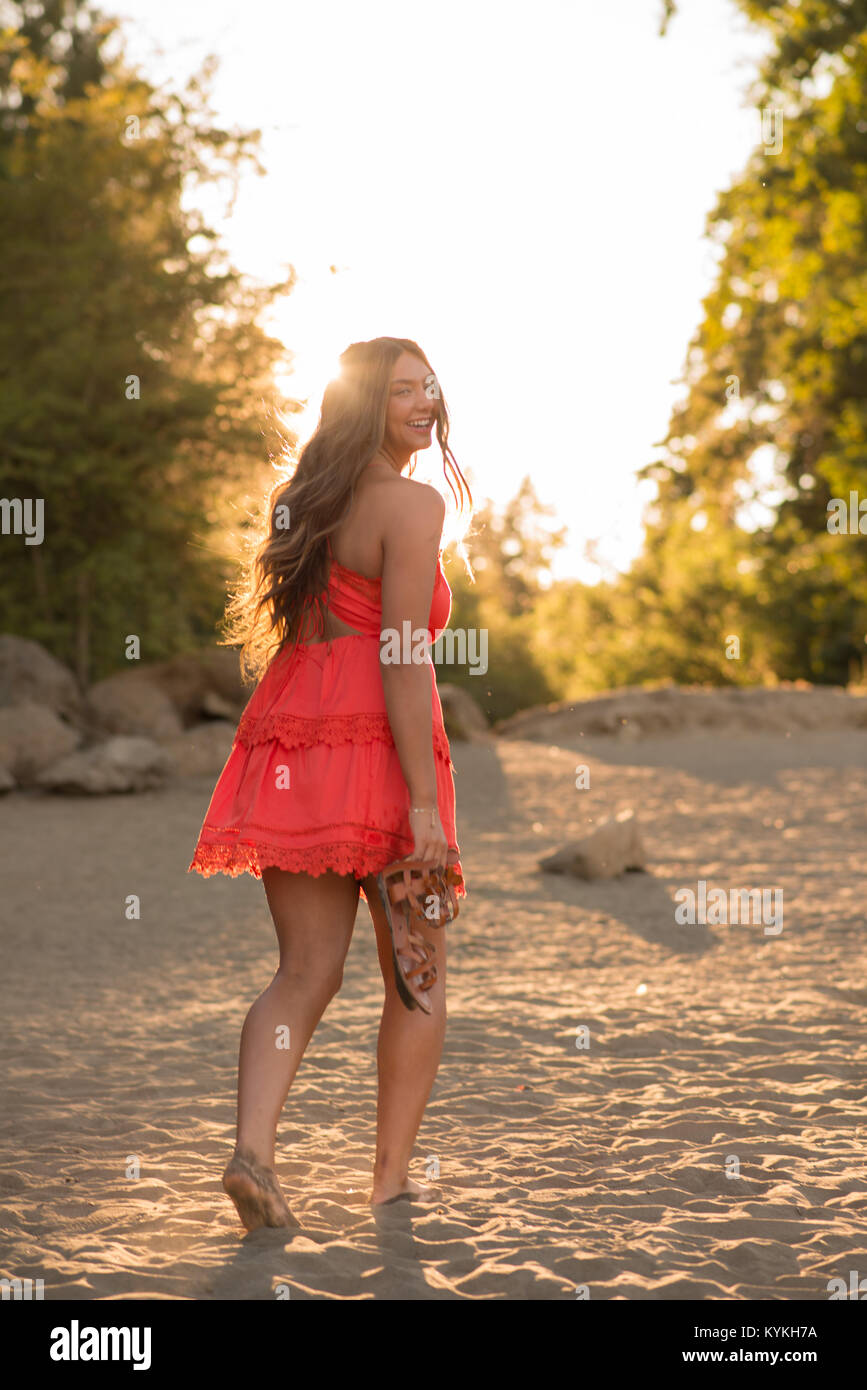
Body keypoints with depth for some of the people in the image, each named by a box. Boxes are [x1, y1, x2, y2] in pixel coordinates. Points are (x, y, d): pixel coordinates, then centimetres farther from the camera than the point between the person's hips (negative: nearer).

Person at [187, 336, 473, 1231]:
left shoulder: (304, 502, 18)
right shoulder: (411, 504, -6)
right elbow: (403, 658, -15)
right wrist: (424, 801, -17)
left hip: (288, 738, 6)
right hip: (374, 749, -6)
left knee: (305, 972, 6)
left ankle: (252, 1147, -14)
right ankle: (393, 1176, 13)